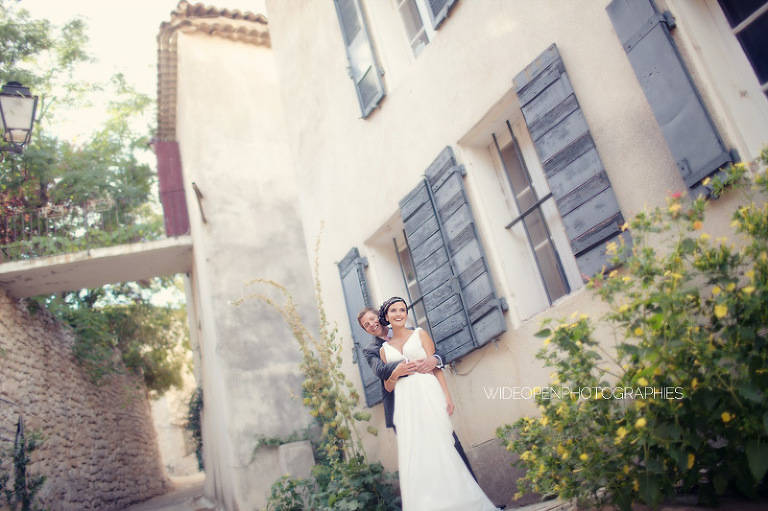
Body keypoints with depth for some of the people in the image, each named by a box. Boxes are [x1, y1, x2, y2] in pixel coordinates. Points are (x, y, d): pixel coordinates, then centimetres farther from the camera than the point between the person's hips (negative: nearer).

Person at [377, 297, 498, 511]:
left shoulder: (420, 334, 10)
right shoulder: (384, 349, 16)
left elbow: (436, 366, 2)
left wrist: (447, 395, -9)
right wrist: (396, 373, -5)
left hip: (428, 394, -2)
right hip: (405, 403, 2)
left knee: (439, 444, -7)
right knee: (413, 452, -4)